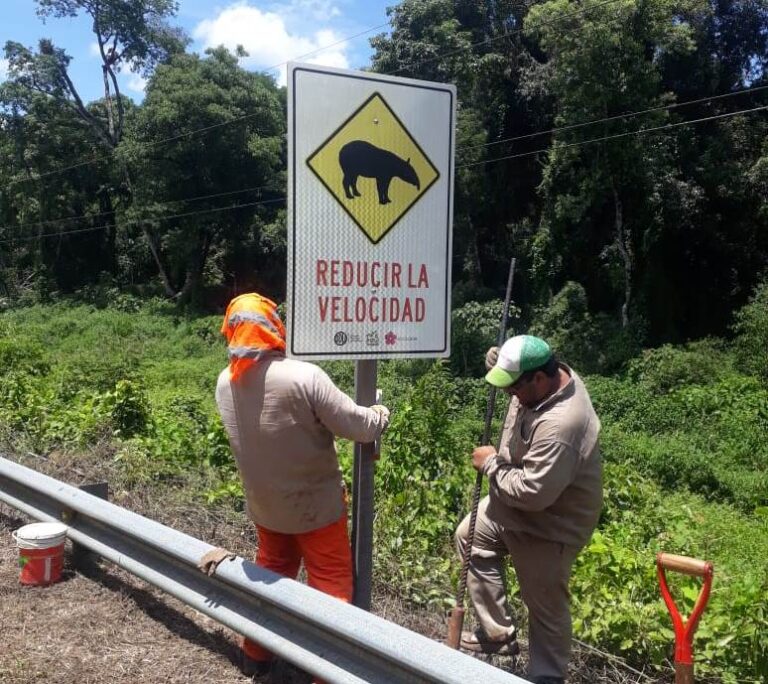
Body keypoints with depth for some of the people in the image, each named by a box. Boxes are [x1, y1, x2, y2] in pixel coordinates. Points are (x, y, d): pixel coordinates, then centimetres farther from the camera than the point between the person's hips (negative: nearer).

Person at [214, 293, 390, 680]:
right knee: (330, 584, 11)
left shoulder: (225, 384, -9)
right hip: (314, 503, -5)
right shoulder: (304, 376, -28)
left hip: (263, 503, 6)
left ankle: (255, 653, 40)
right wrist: (381, 415, -1)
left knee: (271, 571, 26)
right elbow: (358, 427, -23)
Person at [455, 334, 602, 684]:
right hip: (513, 504, 11)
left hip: (547, 524, -10)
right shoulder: (549, 377, -10)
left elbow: (531, 492, -36)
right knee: (470, 538, 24)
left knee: (545, 606, 6)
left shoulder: (560, 425, -39)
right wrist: (498, 362, -6)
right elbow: (514, 375, 15)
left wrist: (492, 463, -21)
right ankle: (497, 634, 33)